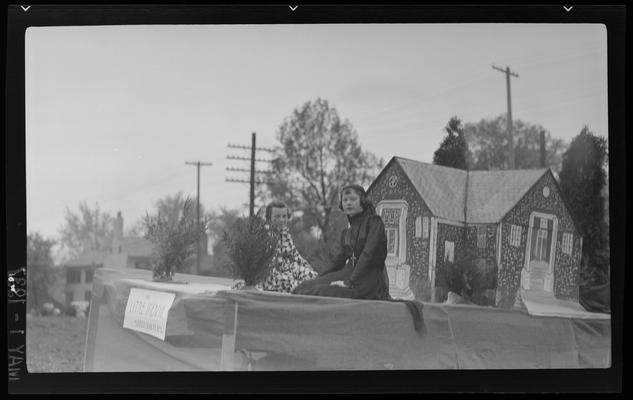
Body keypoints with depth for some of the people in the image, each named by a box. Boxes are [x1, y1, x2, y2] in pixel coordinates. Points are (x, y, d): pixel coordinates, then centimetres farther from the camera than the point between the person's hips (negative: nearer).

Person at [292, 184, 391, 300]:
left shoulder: (374, 222, -4)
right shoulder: (346, 232, 18)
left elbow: (368, 253, -15)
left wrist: (350, 282, -23)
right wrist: (319, 278, 10)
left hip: (370, 276, -7)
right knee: (305, 287, -13)